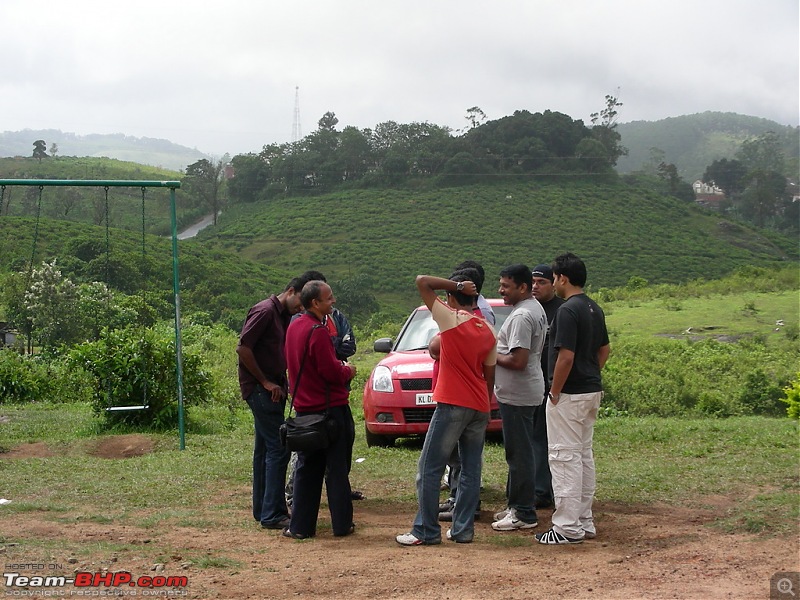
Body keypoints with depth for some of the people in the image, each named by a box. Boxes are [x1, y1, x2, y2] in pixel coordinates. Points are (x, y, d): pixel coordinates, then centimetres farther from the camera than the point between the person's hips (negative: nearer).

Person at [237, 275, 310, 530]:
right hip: (260, 390, -10)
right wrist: (265, 382, -13)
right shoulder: (265, 311, -13)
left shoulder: (283, 315, 16)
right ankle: (272, 514, -8)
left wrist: (281, 383, 7)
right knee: (277, 449, -10)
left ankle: (263, 510, 20)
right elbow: (243, 349, -18)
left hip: (273, 389, 10)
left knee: (265, 450, 13)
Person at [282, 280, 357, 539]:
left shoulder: (294, 326, 9)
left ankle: (300, 526, 11)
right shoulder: (318, 331, -18)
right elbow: (331, 371, -21)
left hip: (304, 408, 7)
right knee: (337, 469, 3)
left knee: (307, 469, 11)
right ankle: (342, 524, 10)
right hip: (330, 407, -7)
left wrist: (340, 368, 13)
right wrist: (347, 371, 1)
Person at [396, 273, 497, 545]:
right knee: (471, 470, 10)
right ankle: (463, 530, 11)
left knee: (429, 469, -1)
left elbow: (422, 281, -6)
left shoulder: (450, 319, -8)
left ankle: (425, 531, -1)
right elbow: (490, 374, 15)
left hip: (452, 405, -7)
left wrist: (456, 285, -1)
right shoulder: (488, 331, 10)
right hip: (479, 407, 7)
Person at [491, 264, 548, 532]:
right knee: (519, 452, 17)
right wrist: (497, 350, 13)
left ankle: (523, 513, 1)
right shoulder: (536, 308, 13)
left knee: (519, 453, -4)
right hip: (525, 391, 11)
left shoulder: (521, 316, -21)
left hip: (517, 394, -11)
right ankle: (517, 505, 25)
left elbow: (518, 361, -27)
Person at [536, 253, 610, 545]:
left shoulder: (567, 310, -19)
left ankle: (568, 527, -3)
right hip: (592, 390, 10)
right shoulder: (595, 309, 11)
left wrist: (555, 392, -14)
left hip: (569, 394, -10)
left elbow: (566, 357, -24)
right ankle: (584, 521, 21)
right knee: (584, 454, 16)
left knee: (564, 456, -5)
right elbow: (604, 350, 18)